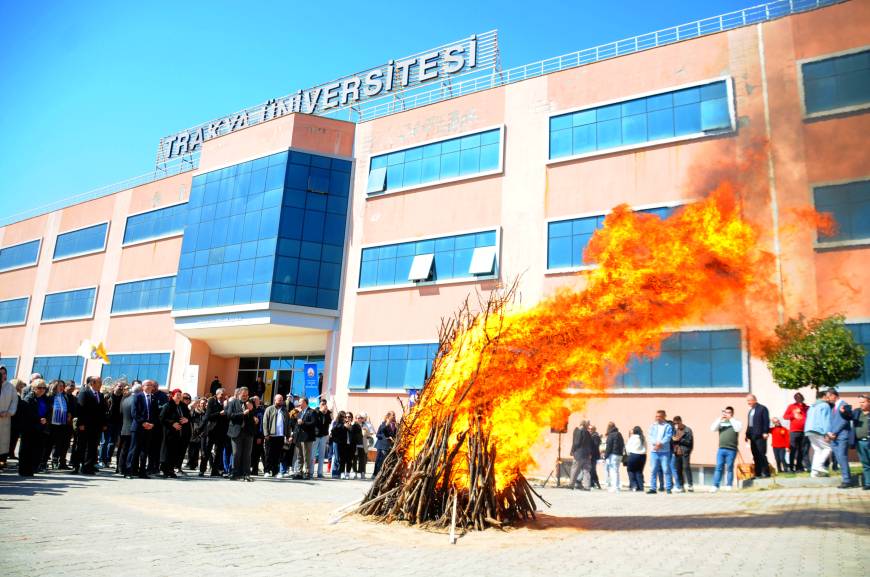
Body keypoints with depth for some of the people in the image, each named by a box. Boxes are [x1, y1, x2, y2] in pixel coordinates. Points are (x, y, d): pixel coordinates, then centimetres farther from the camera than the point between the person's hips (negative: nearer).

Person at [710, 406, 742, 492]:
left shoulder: (736, 422, 8)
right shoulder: (721, 422, 15)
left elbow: (738, 428, -12)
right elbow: (713, 428, 2)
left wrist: (731, 419, -7)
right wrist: (720, 418, -3)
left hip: (731, 449, -2)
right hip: (721, 449, 2)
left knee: (729, 468, 1)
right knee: (719, 467, -1)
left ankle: (729, 486, 7)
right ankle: (715, 486, -3)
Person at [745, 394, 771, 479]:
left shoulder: (762, 408, -2)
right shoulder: (750, 411, 21)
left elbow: (766, 421, -10)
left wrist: (765, 433, -16)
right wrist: (747, 434, 15)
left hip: (760, 436, -8)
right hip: (752, 436, 8)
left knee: (761, 454, -8)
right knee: (756, 456, 7)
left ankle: (766, 473, -2)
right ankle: (758, 474, 9)